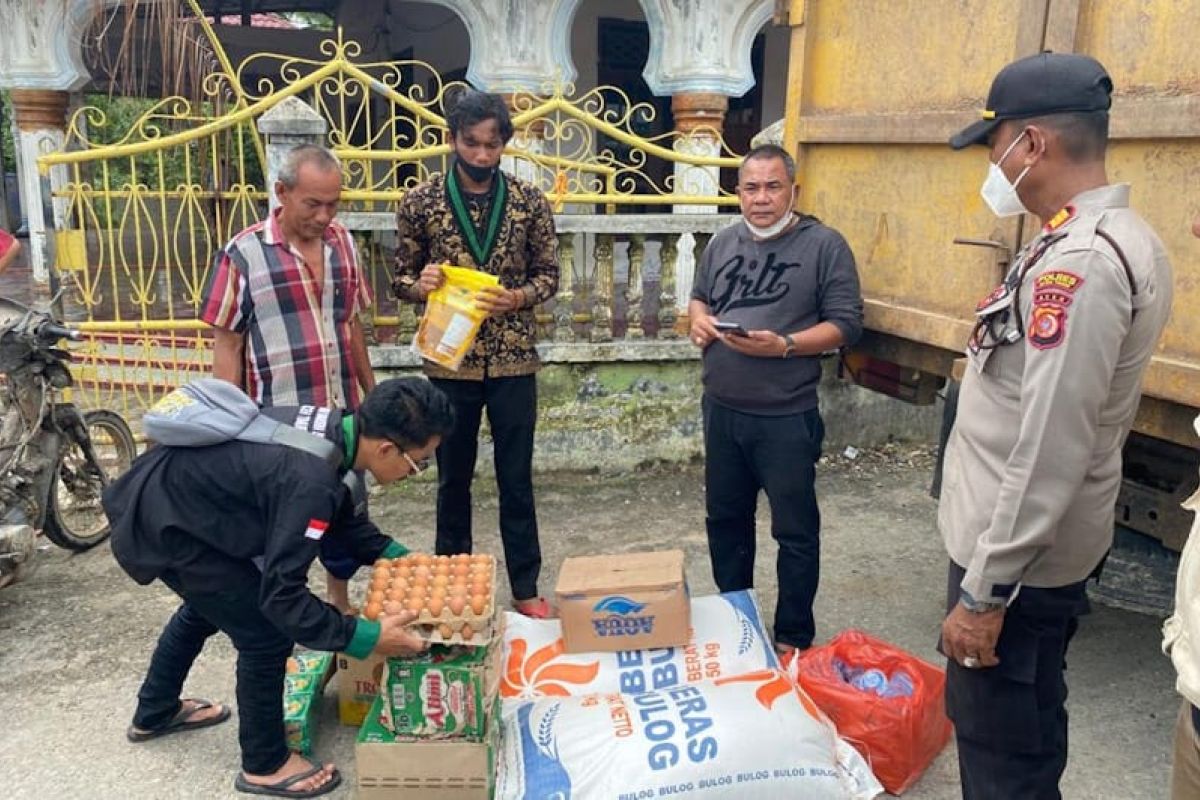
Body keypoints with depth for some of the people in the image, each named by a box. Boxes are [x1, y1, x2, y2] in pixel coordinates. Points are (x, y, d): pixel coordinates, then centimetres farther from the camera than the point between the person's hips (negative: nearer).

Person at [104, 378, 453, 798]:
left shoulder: (329, 428, -5)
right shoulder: (310, 480, -33)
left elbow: (342, 515, 13)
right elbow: (281, 594, -29)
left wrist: (396, 555, 8)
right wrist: (366, 637, -25)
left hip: (160, 492, 10)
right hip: (162, 523, -10)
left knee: (209, 603, 31)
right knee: (267, 634, -4)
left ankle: (155, 713, 55)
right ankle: (265, 764, 18)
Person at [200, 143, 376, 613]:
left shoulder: (342, 243, 4)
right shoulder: (244, 254, -11)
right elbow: (226, 345, -8)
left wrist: (371, 390, 14)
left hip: (341, 414, 5)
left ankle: (341, 605, 39)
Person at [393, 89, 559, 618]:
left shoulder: (530, 202, -1)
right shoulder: (420, 202, -2)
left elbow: (548, 275, 5)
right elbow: (402, 279, 5)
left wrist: (517, 298, -16)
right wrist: (421, 284, -19)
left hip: (514, 362, 0)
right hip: (450, 363, 0)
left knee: (517, 479, 9)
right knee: (453, 480, 13)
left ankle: (525, 588, 23)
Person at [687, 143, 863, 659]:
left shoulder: (824, 245, -7)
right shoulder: (723, 243, 10)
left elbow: (846, 324, -10)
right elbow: (699, 297, 23)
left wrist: (783, 345, -23)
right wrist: (699, 319, 0)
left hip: (786, 416, -5)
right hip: (722, 409, 6)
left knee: (795, 530, 6)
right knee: (725, 518, 18)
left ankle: (793, 637, 22)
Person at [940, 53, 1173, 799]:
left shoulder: (1078, 262, -24)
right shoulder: (1119, 238, 9)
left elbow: (1048, 453, -27)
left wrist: (983, 591, -21)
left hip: (1021, 556, -10)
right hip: (1048, 545, 10)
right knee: (1021, 732, 25)